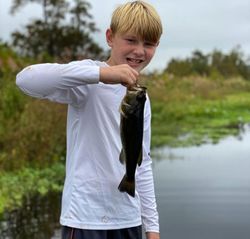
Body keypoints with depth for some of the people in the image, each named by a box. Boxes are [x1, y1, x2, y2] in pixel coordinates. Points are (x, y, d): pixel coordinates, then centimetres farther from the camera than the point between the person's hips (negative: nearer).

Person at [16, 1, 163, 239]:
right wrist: (101, 73, -32)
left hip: (129, 219, 6)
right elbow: (25, 79, -26)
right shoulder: (89, 81, -9)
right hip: (86, 218, -6)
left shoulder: (141, 99, 12)